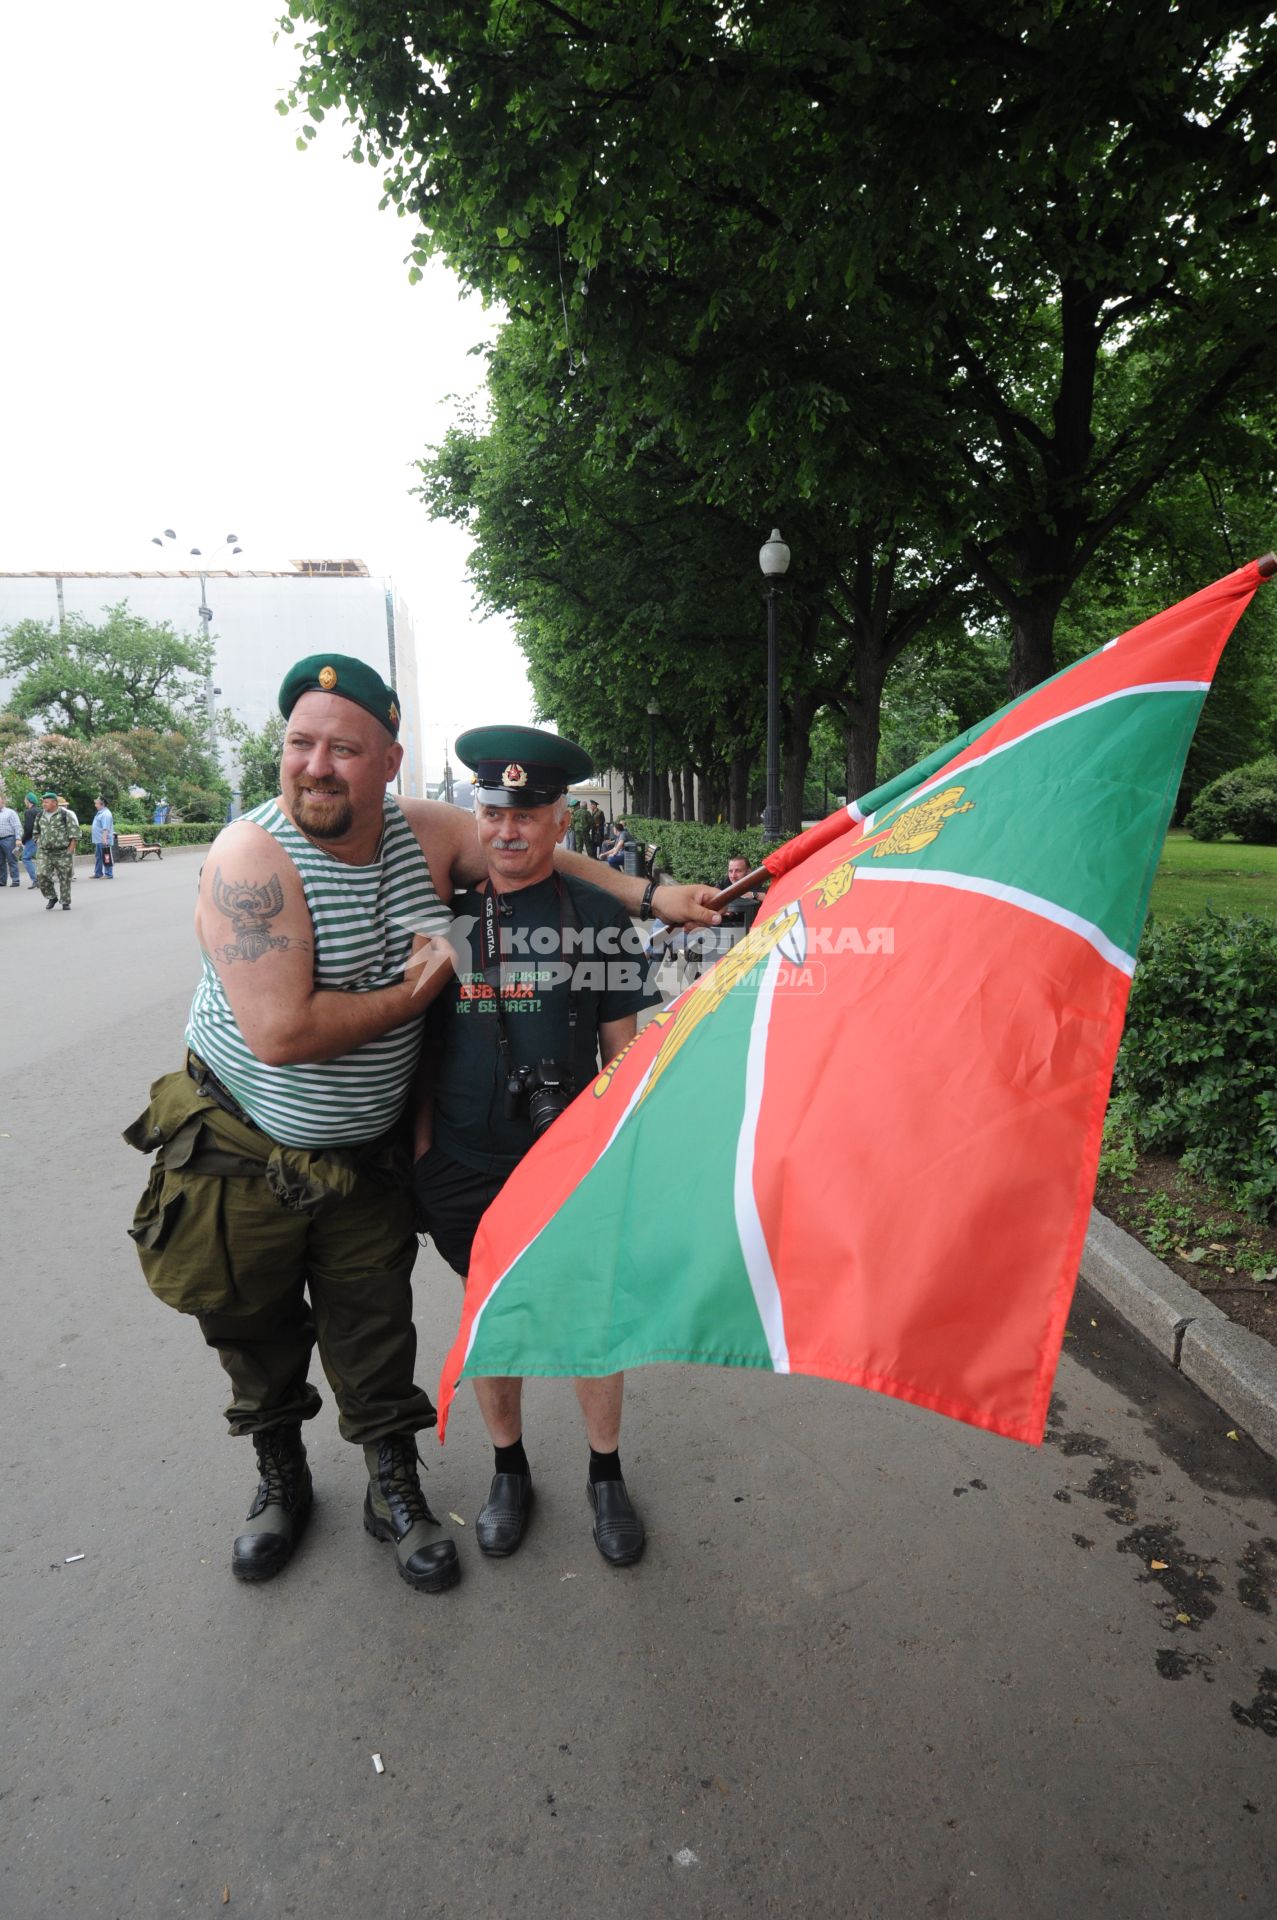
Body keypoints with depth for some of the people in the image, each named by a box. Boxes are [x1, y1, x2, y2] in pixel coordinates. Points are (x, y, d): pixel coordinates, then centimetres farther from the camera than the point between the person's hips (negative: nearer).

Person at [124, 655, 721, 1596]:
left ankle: (395, 1490, 36)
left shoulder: (425, 831, -8)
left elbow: (540, 856, 6)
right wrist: (412, 997, -19)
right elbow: (283, 1031, -31)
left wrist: (652, 898, -2)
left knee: (375, 1335, 12)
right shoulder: (251, 855, -23)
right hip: (241, 1156, -2)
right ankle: (281, 1479, 45)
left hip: (366, 1160, 3)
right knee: (258, 1338, 17)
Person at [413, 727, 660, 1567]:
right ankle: (509, 1470, 40)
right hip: (466, 1167, 1)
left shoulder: (599, 917, -2)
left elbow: (621, 1047, 2)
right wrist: (420, 1148, 4)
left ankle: (607, 1476, 35)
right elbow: (421, 1042, 7)